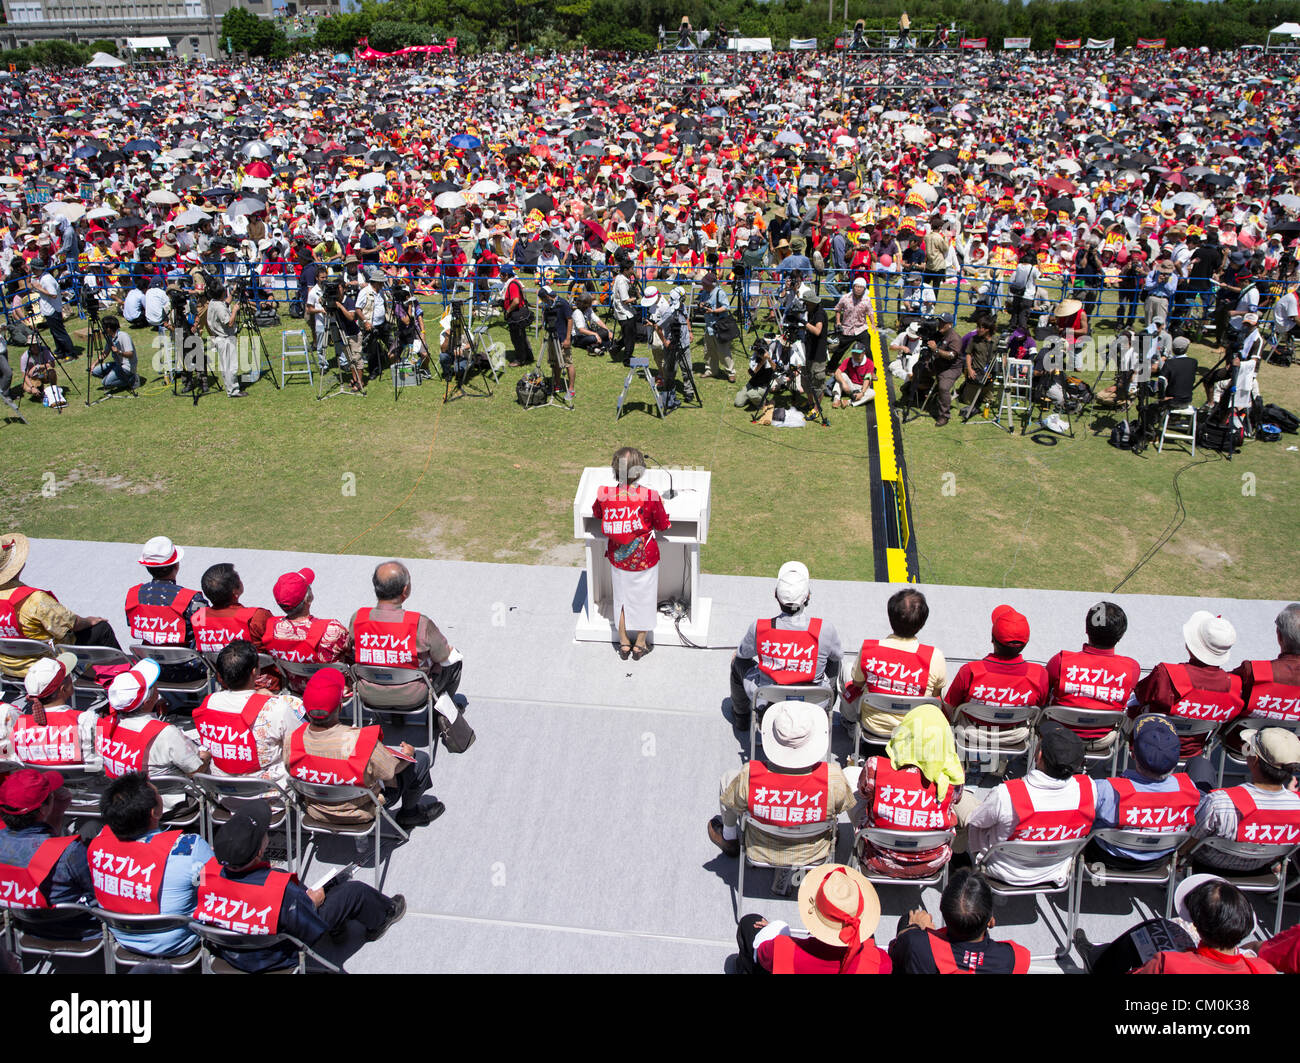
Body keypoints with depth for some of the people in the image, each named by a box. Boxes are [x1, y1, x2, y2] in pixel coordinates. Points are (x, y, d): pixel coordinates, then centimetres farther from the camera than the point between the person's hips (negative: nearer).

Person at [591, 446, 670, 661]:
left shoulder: (604, 493, -17)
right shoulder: (650, 496, -24)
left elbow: (596, 514, 6)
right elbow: (663, 526, -9)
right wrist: (661, 506, 8)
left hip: (618, 558, 2)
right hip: (644, 558, -2)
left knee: (621, 598, 22)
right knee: (644, 599, 18)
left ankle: (624, 643, 35)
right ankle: (640, 645, 32)